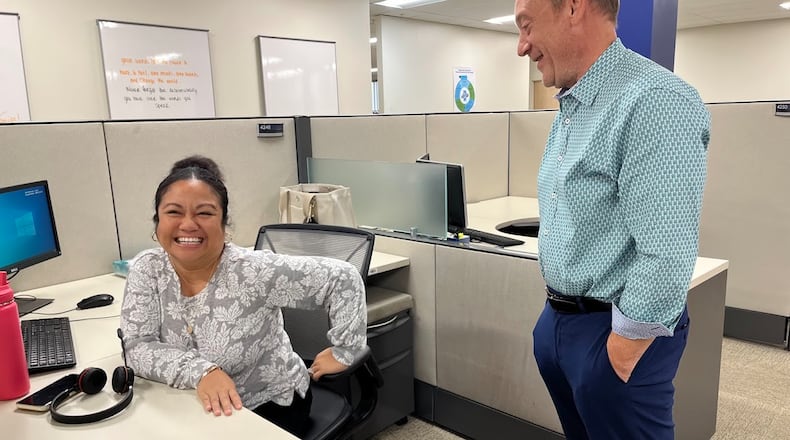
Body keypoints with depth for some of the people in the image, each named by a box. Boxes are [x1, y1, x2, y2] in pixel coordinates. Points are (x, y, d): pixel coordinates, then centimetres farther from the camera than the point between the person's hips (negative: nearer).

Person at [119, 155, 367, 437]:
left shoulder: (254, 272, -24)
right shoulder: (147, 269, -10)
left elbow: (343, 277, -23)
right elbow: (137, 347, -14)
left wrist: (343, 352, -17)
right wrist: (200, 371, -29)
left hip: (271, 406, -3)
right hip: (195, 410, 4)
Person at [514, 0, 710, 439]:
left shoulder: (656, 101, -22)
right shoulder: (568, 109, 8)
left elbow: (665, 258, -25)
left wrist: (619, 354, -18)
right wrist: (557, 310, 16)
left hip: (615, 329, -8)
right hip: (556, 318, 8)